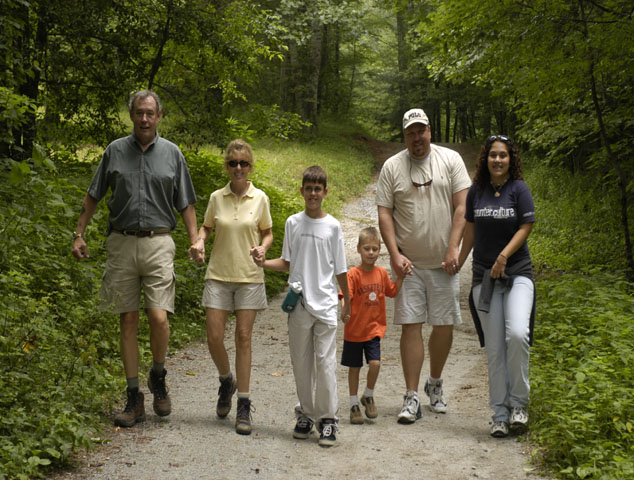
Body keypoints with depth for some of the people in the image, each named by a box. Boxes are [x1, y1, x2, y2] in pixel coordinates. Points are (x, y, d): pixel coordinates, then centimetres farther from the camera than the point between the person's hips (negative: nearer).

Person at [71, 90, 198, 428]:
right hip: (121, 243, 1)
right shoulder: (115, 151, 7)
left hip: (158, 244, -1)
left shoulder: (171, 153, 6)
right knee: (128, 321, 3)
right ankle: (133, 398, 11)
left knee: (158, 318, -12)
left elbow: (185, 204, 9)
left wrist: (196, 242, -1)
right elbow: (93, 196, 13)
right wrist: (79, 234, 6)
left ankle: (158, 376, 16)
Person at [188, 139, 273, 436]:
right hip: (218, 274, 1)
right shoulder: (217, 198, 3)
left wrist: (263, 247, -13)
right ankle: (227, 381, 28)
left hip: (249, 277, -1)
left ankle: (243, 406, 7)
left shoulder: (260, 199, 0)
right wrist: (199, 242, -7)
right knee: (214, 337, -3)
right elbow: (207, 227, 15)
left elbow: (268, 233, 9)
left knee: (243, 338, -1)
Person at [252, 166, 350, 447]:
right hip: (299, 304, 2)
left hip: (326, 304, -2)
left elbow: (340, 270, 5)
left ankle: (327, 419, 6)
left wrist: (347, 303, 8)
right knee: (301, 362, 8)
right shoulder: (293, 223, 5)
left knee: (325, 362, -4)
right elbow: (287, 263, 10)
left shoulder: (333, 226, 0)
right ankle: (306, 414, 21)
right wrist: (263, 263, -6)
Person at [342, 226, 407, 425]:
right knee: (354, 367, 8)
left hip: (374, 329, 3)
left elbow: (392, 291, 18)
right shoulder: (354, 274, -12)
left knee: (375, 363, -11)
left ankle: (368, 396, 15)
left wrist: (401, 276, 6)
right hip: (354, 329, -3)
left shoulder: (382, 273, 3)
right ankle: (354, 404, 23)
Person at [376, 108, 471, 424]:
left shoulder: (451, 160, 3)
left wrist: (454, 248, -10)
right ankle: (411, 397, 2)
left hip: (443, 262, 1)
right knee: (410, 325, -3)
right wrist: (395, 254, -10)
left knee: (444, 325, 5)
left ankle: (435, 383, 28)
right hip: (408, 262, 0)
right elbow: (384, 213, 1)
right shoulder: (392, 167, 3)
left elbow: (461, 206, -1)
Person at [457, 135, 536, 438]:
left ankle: (518, 402, -4)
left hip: (517, 273, -3)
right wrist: (458, 262, 20)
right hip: (484, 276, 3)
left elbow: (526, 227, -5)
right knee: (494, 347, 3)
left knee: (517, 333, -23)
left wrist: (504, 256, -17)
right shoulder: (476, 191, 7)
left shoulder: (518, 189, -2)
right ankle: (500, 414, 12)